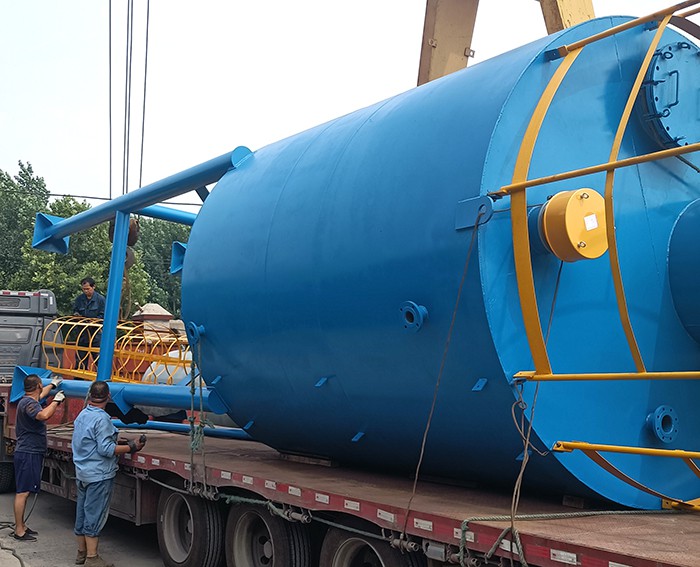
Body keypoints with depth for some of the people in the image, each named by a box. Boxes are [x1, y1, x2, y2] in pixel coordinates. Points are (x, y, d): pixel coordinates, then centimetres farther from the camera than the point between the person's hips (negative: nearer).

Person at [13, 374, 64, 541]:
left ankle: (21, 525, 23)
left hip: (30, 453, 11)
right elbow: (43, 415, -37)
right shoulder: (28, 403, -18)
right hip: (28, 454, -11)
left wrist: (53, 385, 53)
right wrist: (57, 400, -24)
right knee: (22, 492, -8)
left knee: (24, 491, 15)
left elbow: (41, 395, 39)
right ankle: (19, 531, -6)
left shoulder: (28, 400, 15)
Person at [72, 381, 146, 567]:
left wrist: (115, 442, 20)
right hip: (99, 475, -9)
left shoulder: (81, 416, 9)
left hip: (82, 473, 9)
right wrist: (132, 447, -17)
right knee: (95, 515, -3)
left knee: (83, 512, 15)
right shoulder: (101, 419, -19)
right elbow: (105, 450, -22)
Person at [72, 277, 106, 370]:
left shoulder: (100, 299, -5)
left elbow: (103, 315, -5)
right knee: (80, 356, 10)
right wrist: (76, 314, -7)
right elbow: (75, 310, 16)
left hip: (96, 331, -4)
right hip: (82, 331, 4)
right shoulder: (79, 298, 6)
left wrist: (94, 320, -20)